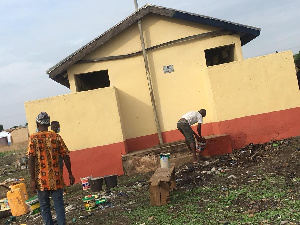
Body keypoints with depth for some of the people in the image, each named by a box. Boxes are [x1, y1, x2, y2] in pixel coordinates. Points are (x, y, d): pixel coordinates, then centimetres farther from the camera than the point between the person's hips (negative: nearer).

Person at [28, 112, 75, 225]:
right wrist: (70, 174, 8)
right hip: (56, 177, 1)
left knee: (44, 206, 13)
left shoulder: (33, 138, -5)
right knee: (59, 204, 7)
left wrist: (32, 179, -8)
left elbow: (31, 159, -11)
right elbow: (66, 156, 0)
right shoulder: (56, 137, 1)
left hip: (42, 178, -1)